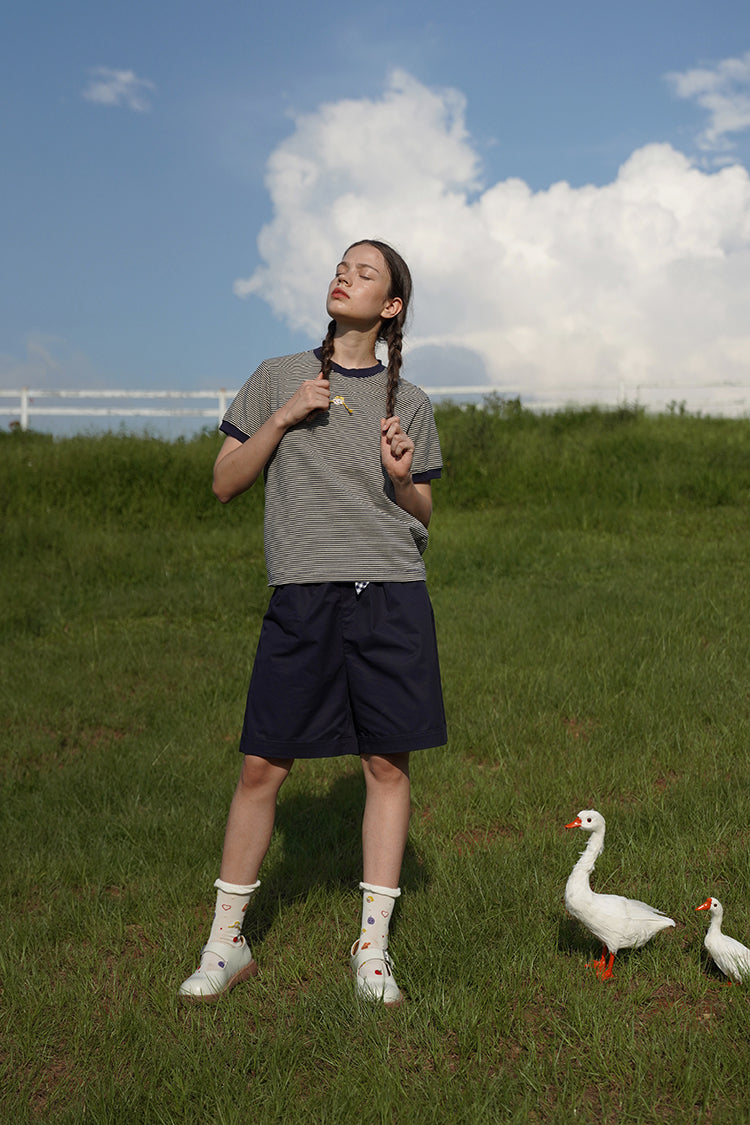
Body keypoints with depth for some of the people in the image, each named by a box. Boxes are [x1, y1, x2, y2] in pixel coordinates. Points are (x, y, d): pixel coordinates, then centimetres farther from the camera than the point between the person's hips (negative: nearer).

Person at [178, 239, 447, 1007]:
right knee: (262, 766, 0)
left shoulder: (408, 403, 12)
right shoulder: (276, 380, 11)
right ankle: (226, 942, 15)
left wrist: (401, 477, -6)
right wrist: (284, 418, -4)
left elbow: (422, 514, 16)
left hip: (393, 596, 1)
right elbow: (225, 483, 8)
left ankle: (372, 946, 14)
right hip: (303, 596, -1)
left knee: (387, 764, 2)